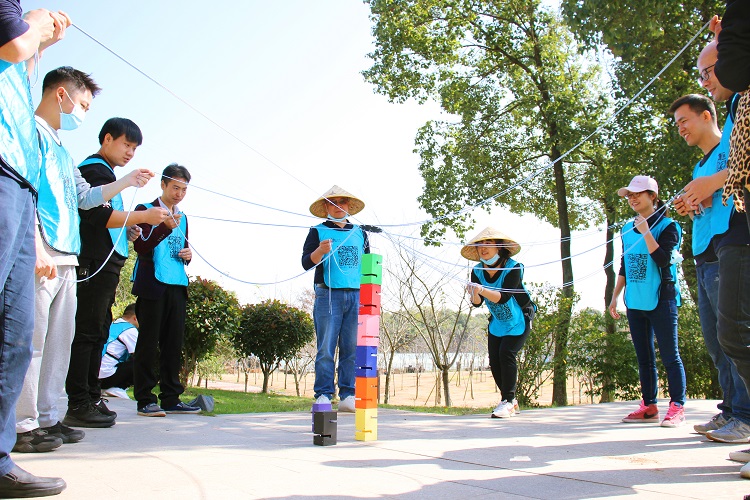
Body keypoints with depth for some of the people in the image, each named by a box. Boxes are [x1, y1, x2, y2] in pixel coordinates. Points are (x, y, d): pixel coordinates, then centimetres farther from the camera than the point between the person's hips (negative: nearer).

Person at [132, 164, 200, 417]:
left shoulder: (182, 217, 21)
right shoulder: (146, 210, 2)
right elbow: (141, 247, -9)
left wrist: (188, 255, 6)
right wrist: (165, 227, -22)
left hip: (177, 285, 6)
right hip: (152, 284, -6)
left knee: (174, 342, 5)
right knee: (149, 342, -3)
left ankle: (171, 398, 10)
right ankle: (145, 400, 2)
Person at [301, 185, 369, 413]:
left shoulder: (360, 233, 20)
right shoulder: (318, 231, 9)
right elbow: (306, 263, 0)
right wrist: (320, 251, -21)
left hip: (356, 296, 3)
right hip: (328, 294, -3)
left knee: (352, 349, 0)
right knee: (326, 349, -6)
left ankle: (347, 396, 4)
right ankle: (323, 396, -3)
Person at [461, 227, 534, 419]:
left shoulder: (513, 268, -24)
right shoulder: (478, 272, -8)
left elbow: (504, 297, -36)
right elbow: (477, 303, -12)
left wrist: (482, 290, -50)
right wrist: (474, 294, -35)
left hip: (518, 321, -5)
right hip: (497, 323, 5)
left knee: (506, 354, -21)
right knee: (494, 360, -2)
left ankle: (508, 401, -12)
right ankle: (510, 401, 14)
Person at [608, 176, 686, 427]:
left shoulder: (668, 226, -3)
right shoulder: (627, 229, 14)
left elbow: (663, 260, -17)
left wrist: (646, 232, -18)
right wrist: (615, 296, 16)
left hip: (661, 300, -6)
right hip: (635, 302, 6)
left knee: (669, 355, -4)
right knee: (644, 357, 9)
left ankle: (677, 407, 0)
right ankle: (649, 406, 15)